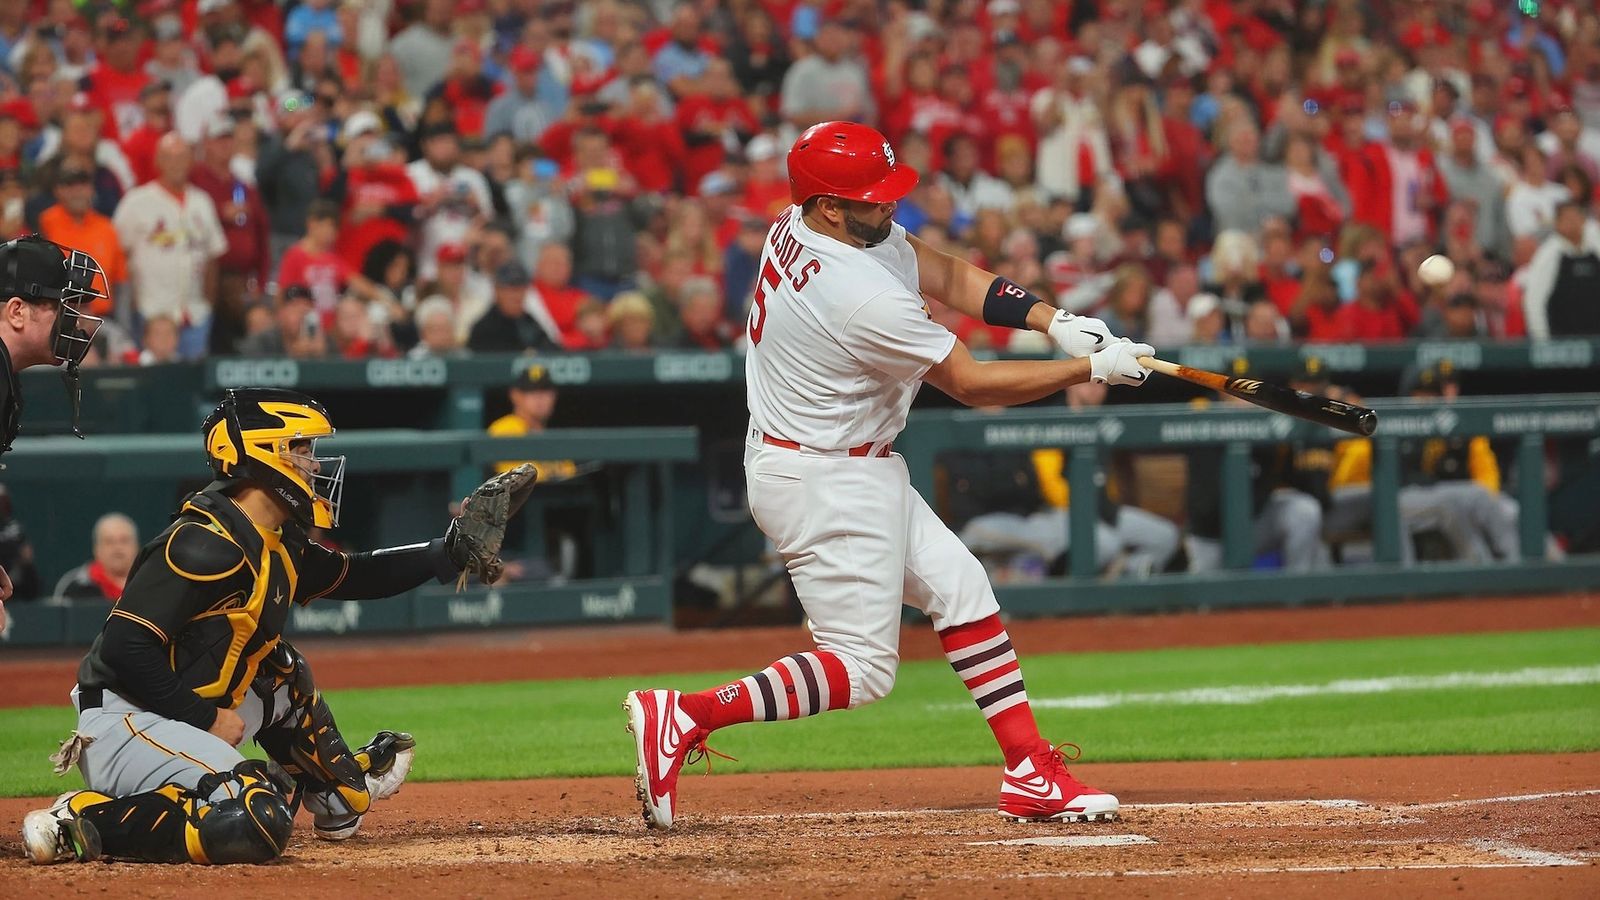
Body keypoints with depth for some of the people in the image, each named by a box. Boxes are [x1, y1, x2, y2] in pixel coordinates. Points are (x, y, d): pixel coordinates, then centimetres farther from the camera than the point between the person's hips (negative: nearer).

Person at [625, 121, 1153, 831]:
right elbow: (972, 384, -17)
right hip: (826, 486, -10)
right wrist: (1093, 369, -9)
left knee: (960, 588, 12)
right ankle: (685, 716, -13)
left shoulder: (795, 227, -2)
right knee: (863, 667, -8)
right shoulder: (864, 298, -29)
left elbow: (945, 274, 5)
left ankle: (1033, 777, 13)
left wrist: (1052, 319, -6)